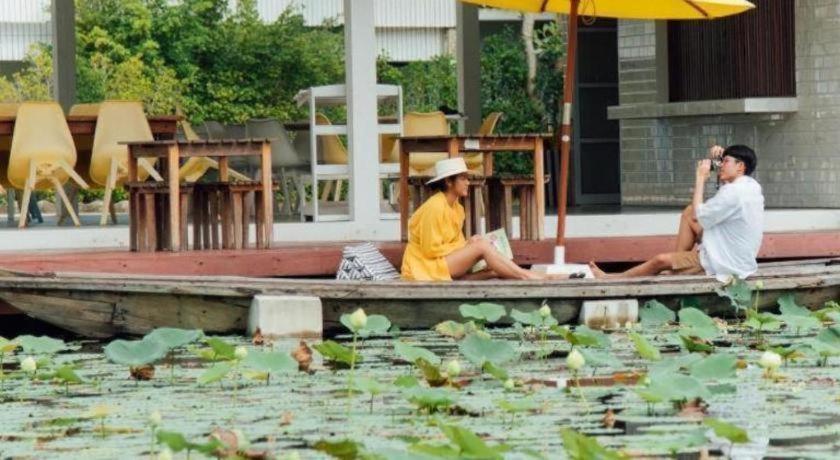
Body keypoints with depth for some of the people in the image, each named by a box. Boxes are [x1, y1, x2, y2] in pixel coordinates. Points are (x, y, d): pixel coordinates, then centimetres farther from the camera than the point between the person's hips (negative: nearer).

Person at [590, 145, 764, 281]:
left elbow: (697, 216, -17)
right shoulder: (751, 186, 2)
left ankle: (612, 278, 20)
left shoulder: (733, 192, -27)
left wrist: (700, 178, -11)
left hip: (726, 264, -9)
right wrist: (717, 160, 5)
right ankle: (679, 262, 18)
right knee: (688, 213, 14)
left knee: (661, 261, -1)